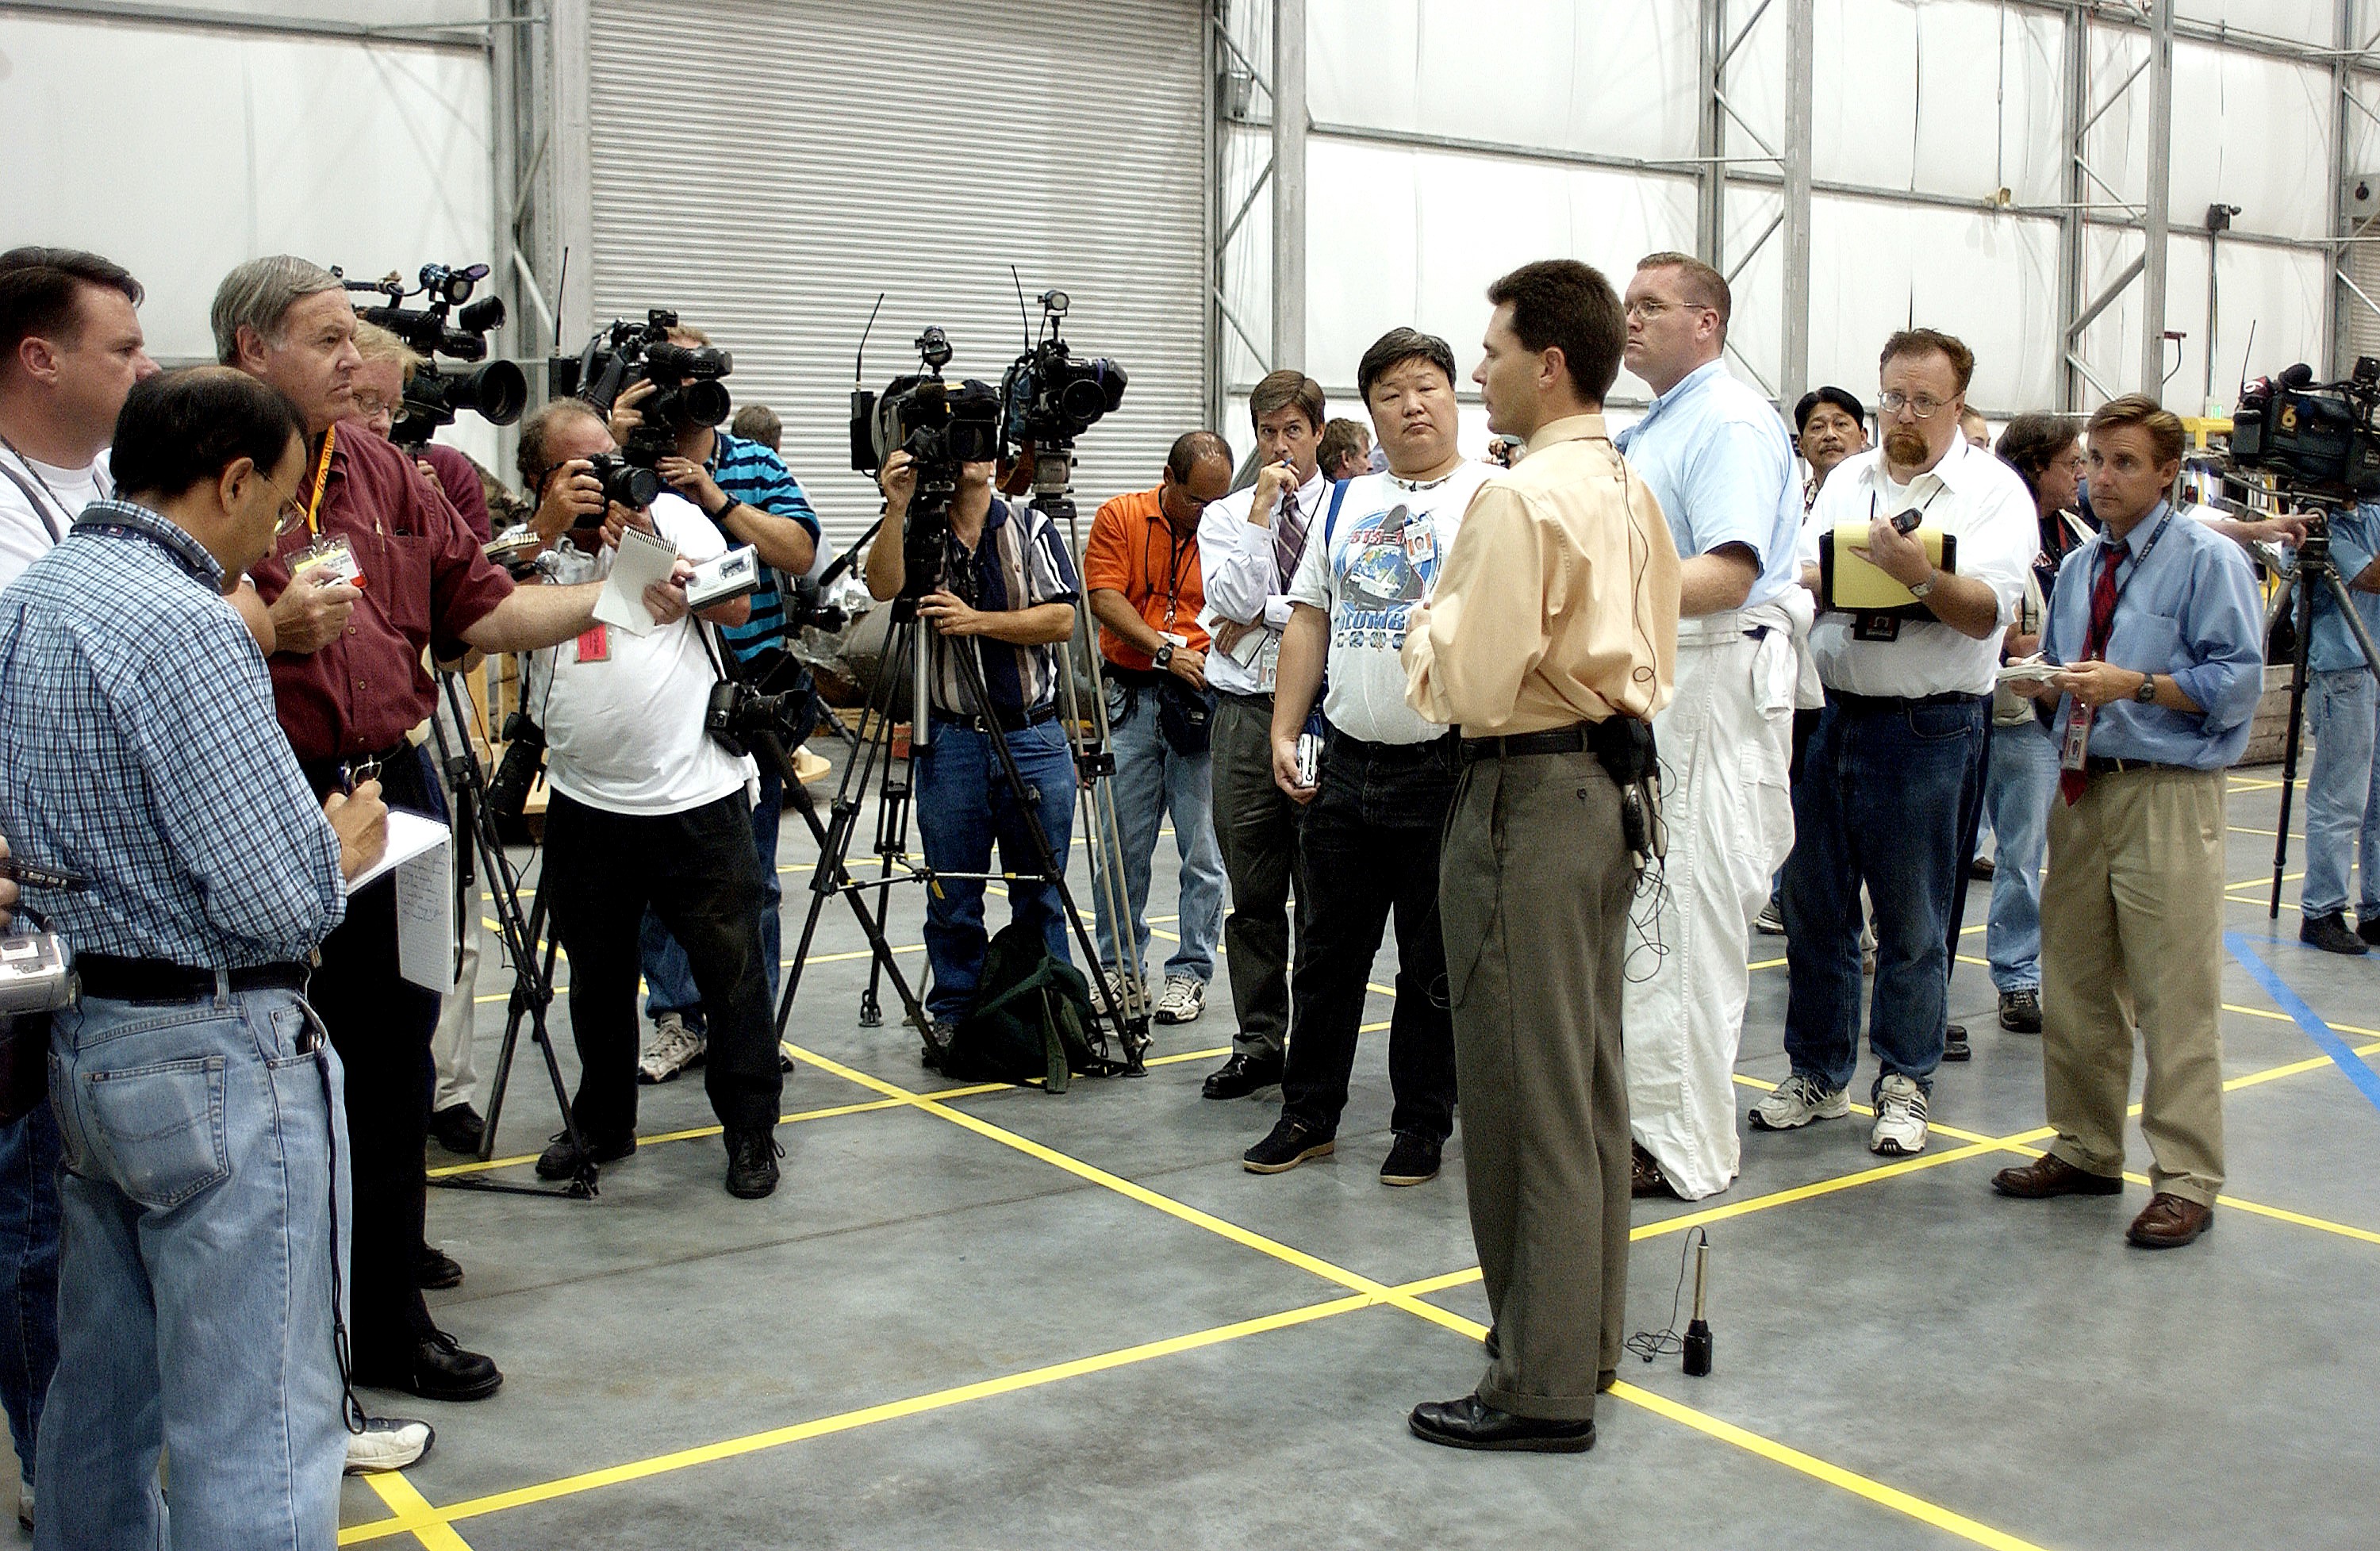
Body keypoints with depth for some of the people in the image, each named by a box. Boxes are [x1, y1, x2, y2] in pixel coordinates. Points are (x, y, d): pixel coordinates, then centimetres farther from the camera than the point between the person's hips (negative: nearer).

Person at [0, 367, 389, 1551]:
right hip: (220, 1056, -10)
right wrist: (344, 843, -3)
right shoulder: (184, 623, -20)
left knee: (100, 1399, 22)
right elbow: (281, 905, -23)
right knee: (255, 1436, -1)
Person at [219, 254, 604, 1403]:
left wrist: (613, 598, -1)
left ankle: (390, 1317, 28)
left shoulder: (383, 473, 12)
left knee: (391, 1069, 14)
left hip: (390, 797, 6)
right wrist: (271, 629, -28)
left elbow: (481, 609, 10)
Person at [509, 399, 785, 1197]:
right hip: (586, 802, 2)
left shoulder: (672, 513, 5)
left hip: (699, 795, -2)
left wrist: (641, 537, -12)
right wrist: (551, 528, -15)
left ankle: (752, 1130, 16)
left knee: (732, 967, 2)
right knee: (597, 974, 15)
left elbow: (737, 605, -6)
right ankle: (602, 1123, 32)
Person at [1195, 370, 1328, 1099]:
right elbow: (1232, 600, -7)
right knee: (1253, 893, 7)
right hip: (1245, 711, 2)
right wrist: (1261, 509, -9)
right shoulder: (1224, 515, 11)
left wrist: (1262, 614, -5)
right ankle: (1258, 1044, 16)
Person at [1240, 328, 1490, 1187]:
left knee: (1434, 962, 6)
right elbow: (1308, 619, 15)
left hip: (1447, 765, -5)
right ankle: (1308, 1114, 25)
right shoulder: (1346, 502, 14)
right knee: (1328, 950, 12)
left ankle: (1422, 1125, 19)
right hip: (1346, 764, 5)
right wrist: (1284, 732, 8)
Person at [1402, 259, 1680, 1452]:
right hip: (1614, 781, 10)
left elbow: (1469, 686, -20)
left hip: (1530, 795, -10)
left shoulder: (1520, 499, -17)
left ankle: (1543, 1387, 8)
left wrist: (1429, 626, -3)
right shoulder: (1633, 492, 12)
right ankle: (1587, 1333, 31)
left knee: (1527, 1092, -1)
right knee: (1590, 1080, 17)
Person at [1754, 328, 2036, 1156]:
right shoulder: (1846, 480, 13)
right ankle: (1818, 1075, 23)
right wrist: (1838, 574, -12)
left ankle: (1904, 1086, 18)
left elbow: (1985, 613, -13)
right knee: (1814, 904, 10)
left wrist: (1918, 573, -29)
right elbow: (1797, 579, 9)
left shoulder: (1994, 491, -1)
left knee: (1912, 921, 4)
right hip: (1828, 711, 4)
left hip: (1927, 725, -4)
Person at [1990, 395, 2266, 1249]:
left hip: (2168, 798, -7)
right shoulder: (2078, 567, 17)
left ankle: (2186, 1180, 5)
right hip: (2083, 787, 7)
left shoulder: (2210, 561, -4)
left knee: (2175, 1000, -4)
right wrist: (2045, 679, 0)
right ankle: (2085, 1150, 26)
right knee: (2075, 986, 13)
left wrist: (2133, 684, -19)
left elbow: (2237, 684, -11)